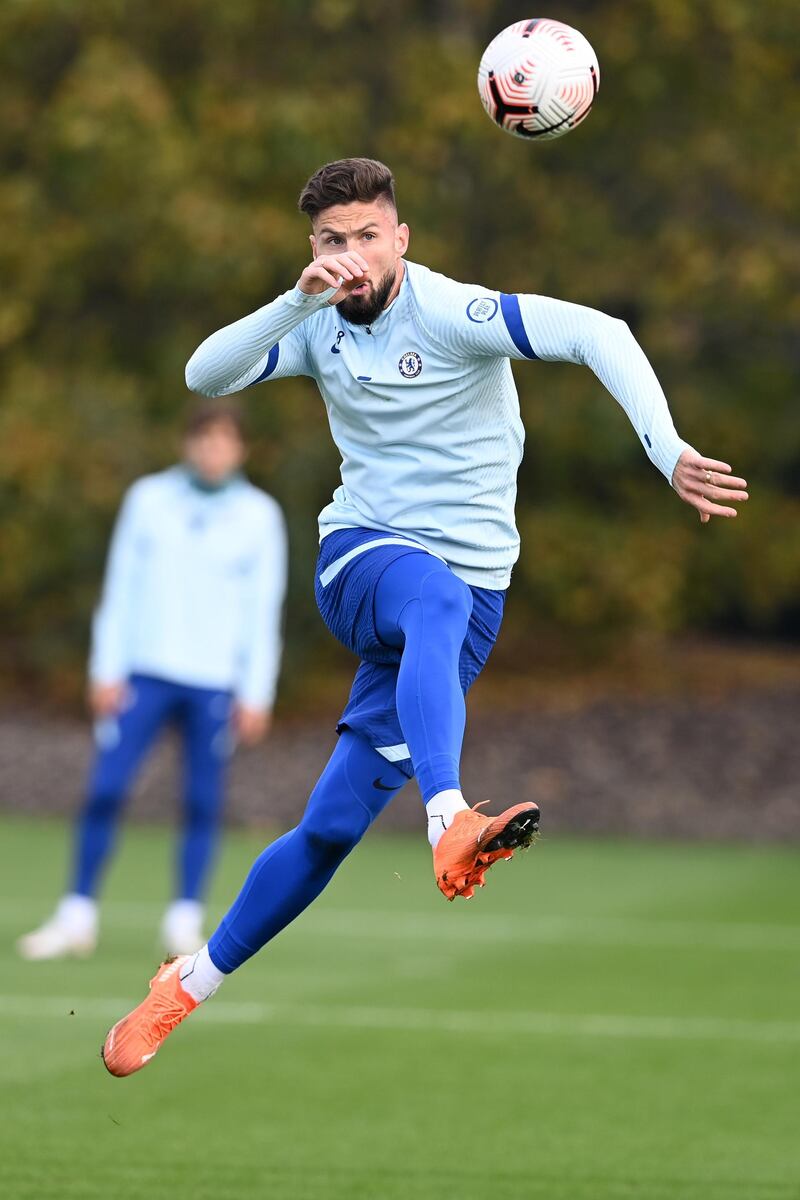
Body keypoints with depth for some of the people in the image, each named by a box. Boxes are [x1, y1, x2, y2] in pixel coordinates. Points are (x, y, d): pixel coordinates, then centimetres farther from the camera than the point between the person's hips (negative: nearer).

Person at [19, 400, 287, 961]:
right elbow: (121, 588, 6)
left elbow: (264, 611, 4)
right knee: (105, 789, -6)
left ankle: (185, 921, 7)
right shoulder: (149, 499, 6)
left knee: (203, 803, -1)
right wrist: (107, 669, 0)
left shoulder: (259, 515, 4)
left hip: (216, 683, 0)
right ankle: (78, 917, 0)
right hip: (146, 673, 0)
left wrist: (256, 694, -1)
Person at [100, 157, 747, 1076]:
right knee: (438, 599, -38)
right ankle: (449, 822, -57)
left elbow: (597, 334, -23)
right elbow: (204, 376, -8)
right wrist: (299, 300, -24)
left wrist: (668, 452, -38)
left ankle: (190, 984, 11)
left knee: (331, 827, -4)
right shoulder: (320, 325, 4)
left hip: (467, 597, -2)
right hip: (359, 559, 2)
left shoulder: (450, 313, -12)